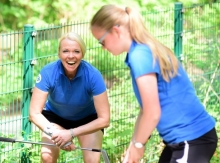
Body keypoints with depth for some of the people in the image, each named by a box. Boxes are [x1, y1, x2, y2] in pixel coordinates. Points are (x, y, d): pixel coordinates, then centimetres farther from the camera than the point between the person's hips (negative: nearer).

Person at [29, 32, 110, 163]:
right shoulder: (48, 73, -30)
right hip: (55, 116, 1)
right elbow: (35, 113, -27)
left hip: (88, 119, -1)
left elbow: (104, 119, -29)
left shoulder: (93, 75, -32)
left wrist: (71, 133, -38)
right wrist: (53, 132, -44)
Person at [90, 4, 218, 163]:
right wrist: (133, 146, 14)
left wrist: (138, 144, -3)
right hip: (183, 137, 10)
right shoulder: (146, 50, 10)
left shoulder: (140, 56, -19)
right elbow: (147, 108, 16)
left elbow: (153, 113, -19)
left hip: (192, 139, -10)